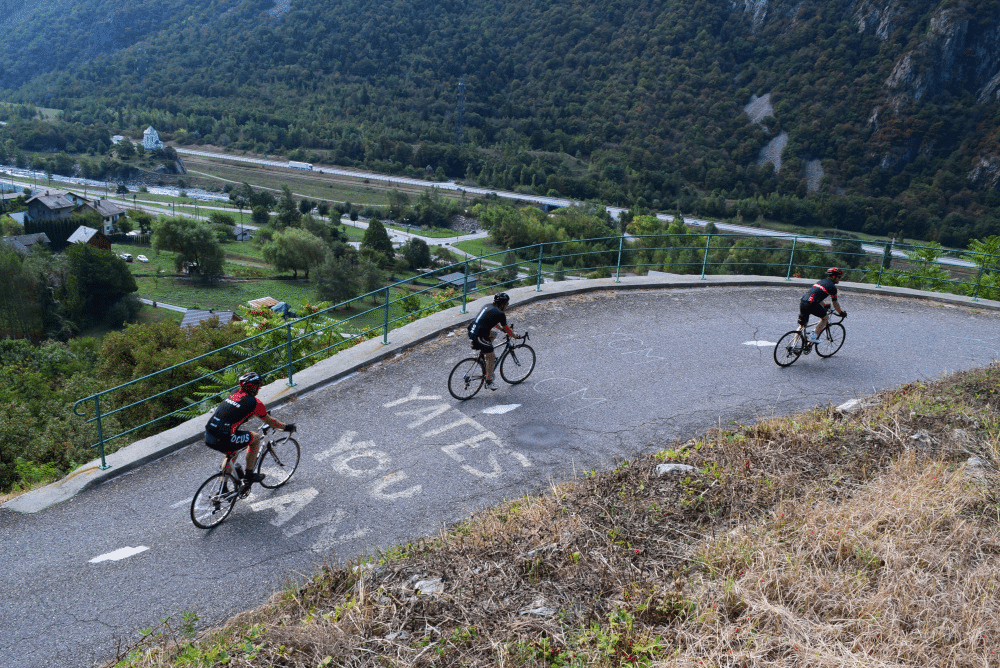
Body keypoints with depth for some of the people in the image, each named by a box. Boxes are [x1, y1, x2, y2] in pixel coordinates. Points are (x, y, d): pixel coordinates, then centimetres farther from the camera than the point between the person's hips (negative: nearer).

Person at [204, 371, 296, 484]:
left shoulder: (234, 394, 18)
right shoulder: (254, 402, -3)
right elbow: (270, 422, 10)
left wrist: (263, 413, 53)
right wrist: (286, 427, 26)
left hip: (208, 437, 8)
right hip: (223, 441, -8)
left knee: (232, 454, 33)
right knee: (256, 438, 13)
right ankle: (249, 475, 19)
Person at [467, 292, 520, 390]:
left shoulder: (488, 306, 15)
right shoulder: (500, 314, -7)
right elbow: (507, 330, 3)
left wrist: (502, 329, 37)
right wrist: (515, 336, 20)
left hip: (472, 330, 8)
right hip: (479, 336, -8)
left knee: (494, 333, 30)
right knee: (491, 357, 8)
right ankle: (489, 381, 17)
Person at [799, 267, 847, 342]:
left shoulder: (820, 281, 26)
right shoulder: (832, 287, 3)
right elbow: (835, 303, 10)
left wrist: (825, 307, 45)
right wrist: (841, 313, 24)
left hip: (802, 301, 8)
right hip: (811, 304, -8)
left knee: (802, 323, 21)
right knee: (825, 317, 13)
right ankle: (814, 337, 6)